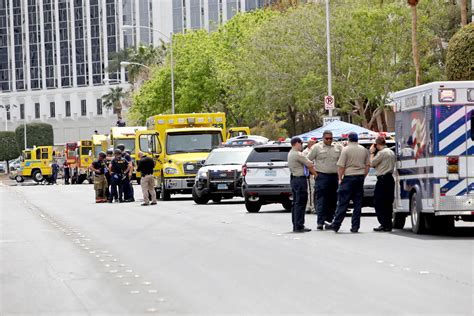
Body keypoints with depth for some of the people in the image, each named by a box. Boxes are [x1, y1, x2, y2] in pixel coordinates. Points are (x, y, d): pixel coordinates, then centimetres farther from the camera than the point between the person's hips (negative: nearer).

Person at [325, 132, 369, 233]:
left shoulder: (346, 150, -7)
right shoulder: (364, 150, 9)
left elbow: (341, 167, -9)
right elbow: (367, 166, 13)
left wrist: (340, 178, 0)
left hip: (349, 177, -5)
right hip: (360, 177, 5)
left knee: (343, 202, -4)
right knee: (358, 203, 6)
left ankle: (335, 225, -3)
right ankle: (355, 226, 6)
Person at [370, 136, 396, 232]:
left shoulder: (381, 153, -14)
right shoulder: (391, 152, 15)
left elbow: (372, 163, -11)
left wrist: (372, 153, 4)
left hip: (383, 179, -9)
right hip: (390, 178, 9)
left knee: (378, 202, -5)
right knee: (388, 203, 11)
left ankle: (384, 224, -10)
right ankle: (388, 225, 12)